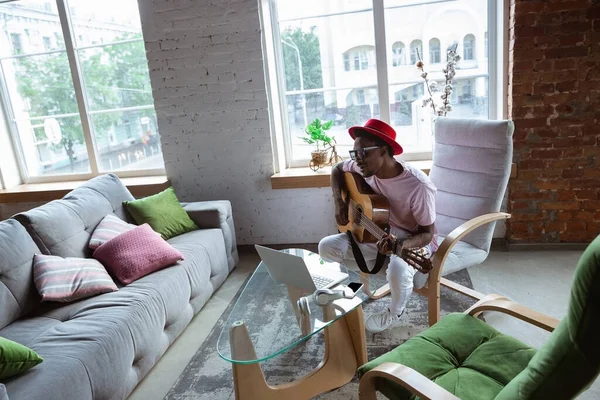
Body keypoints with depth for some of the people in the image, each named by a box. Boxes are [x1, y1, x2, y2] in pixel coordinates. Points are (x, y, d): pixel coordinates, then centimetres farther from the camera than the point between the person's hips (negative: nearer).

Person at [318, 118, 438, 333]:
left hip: (413, 242, -5)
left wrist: (399, 246, -43)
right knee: (327, 247, -9)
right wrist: (339, 202, -7)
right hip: (376, 234, 6)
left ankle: (395, 314, -1)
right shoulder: (366, 167, -13)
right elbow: (337, 169, 8)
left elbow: (427, 233, -22)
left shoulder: (419, 186, -30)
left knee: (398, 271, -38)